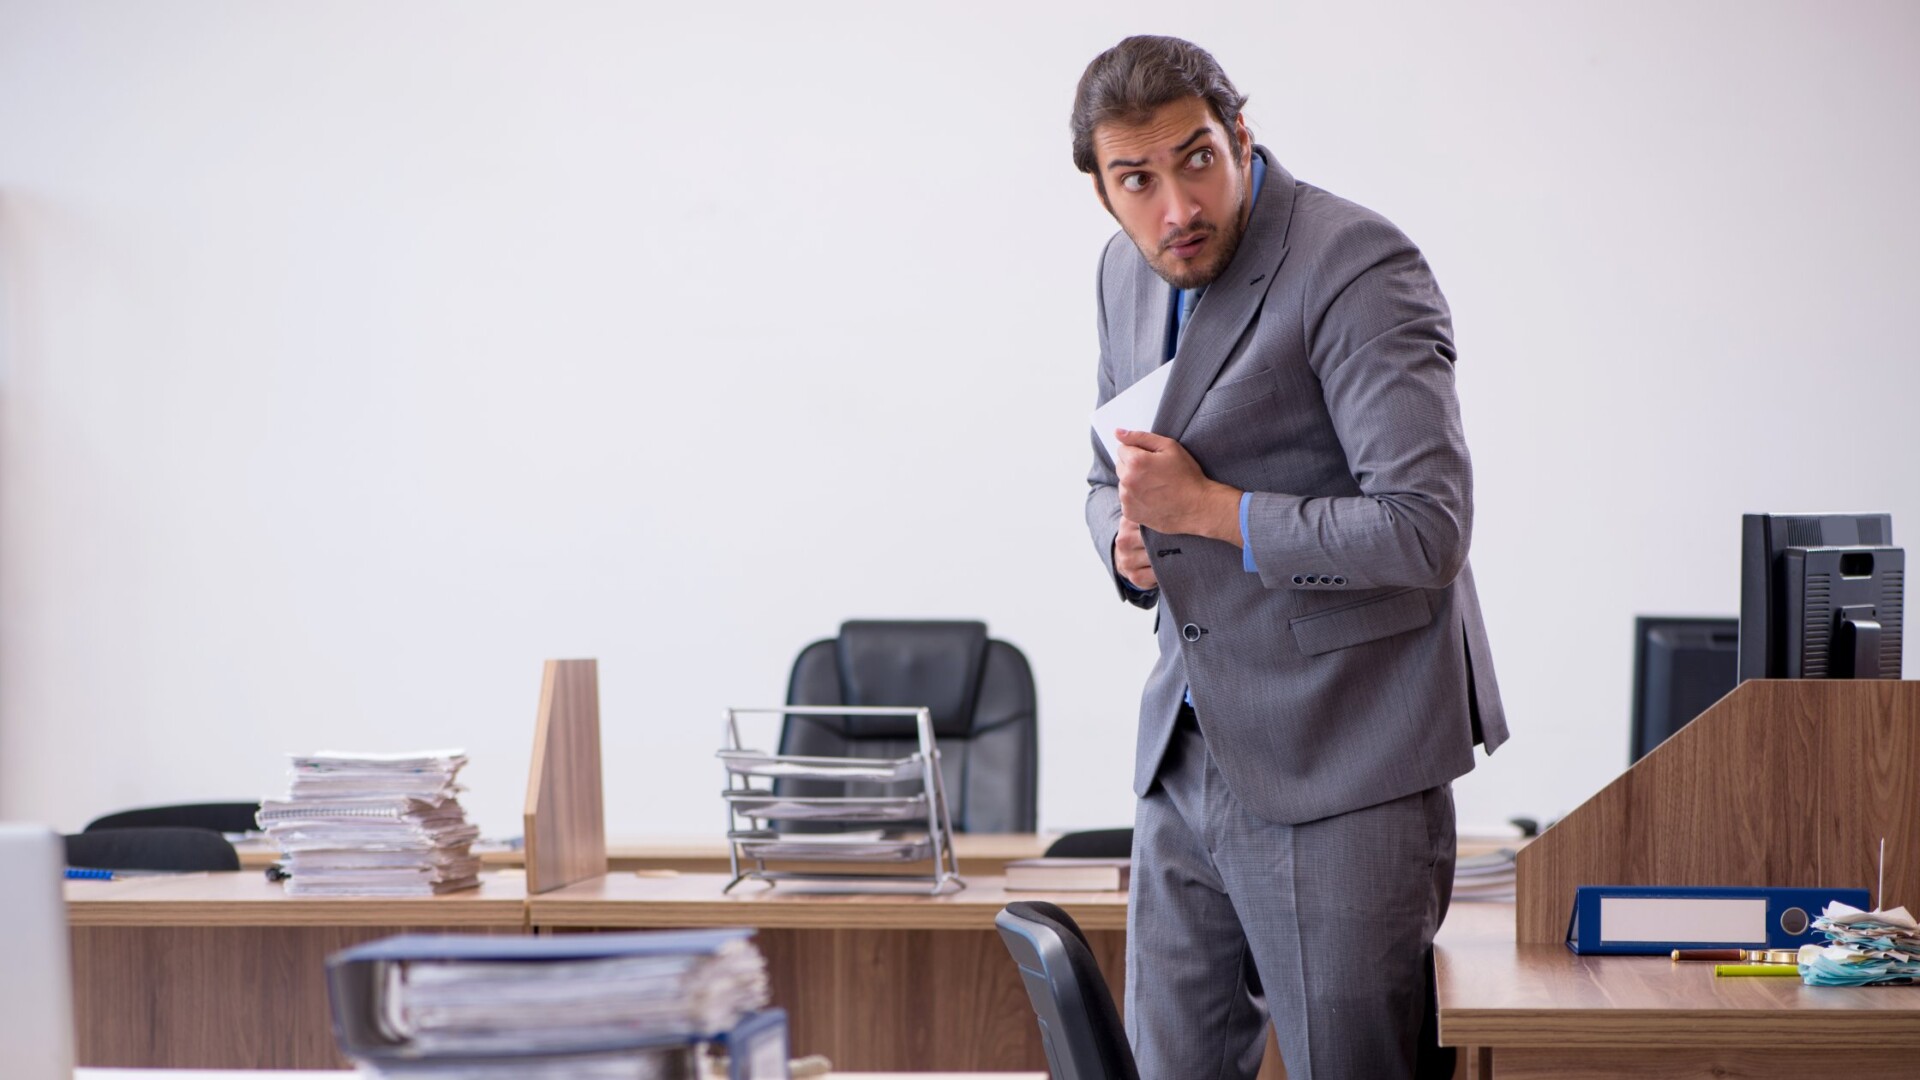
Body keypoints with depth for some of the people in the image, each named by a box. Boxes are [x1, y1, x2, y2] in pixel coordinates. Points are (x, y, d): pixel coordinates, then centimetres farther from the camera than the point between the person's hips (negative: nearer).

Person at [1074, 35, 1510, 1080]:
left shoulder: (1357, 269, -16)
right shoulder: (1128, 272, 9)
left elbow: (1425, 528, -24)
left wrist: (1207, 508, -18)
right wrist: (1128, 537, 0)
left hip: (1337, 767, -8)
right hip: (1187, 757, 8)